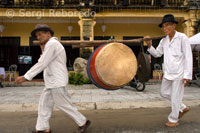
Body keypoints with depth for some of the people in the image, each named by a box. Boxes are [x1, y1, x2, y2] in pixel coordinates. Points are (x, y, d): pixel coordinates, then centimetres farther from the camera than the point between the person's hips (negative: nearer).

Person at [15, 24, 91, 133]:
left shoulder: (52, 44, -14)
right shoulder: (52, 44, 18)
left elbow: (42, 64, -19)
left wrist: (25, 77, -18)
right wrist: (43, 50, 10)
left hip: (57, 81, -10)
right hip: (52, 81, 10)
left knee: (63, 104, -2)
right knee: (44, 103, 11)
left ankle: (83, 122, 11)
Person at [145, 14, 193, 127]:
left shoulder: (182, 37, -11)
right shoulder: (164, 40, 6)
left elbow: (188, 57, -13)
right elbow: (157, 54, 16)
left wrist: (187, 75, -17)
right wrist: (149, 45, -2)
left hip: (179, 73, -7)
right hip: (168, 73, 7)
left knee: (175, 97, 2)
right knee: (164, 93, 16)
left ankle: (174, 120, 21)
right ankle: (183, 108, 35)